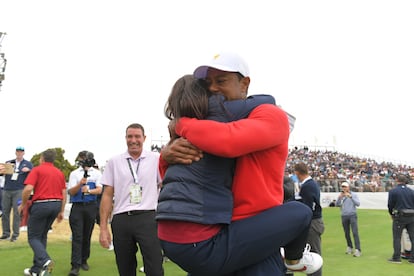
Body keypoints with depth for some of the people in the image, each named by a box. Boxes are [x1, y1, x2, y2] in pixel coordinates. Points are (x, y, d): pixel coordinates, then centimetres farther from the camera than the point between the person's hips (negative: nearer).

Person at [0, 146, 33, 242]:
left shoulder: (28, 164, 11)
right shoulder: (8, 163, 17)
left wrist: (28, 170, -17)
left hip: (19, 191, -3)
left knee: (17, 212, -6)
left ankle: (15, 234, -2)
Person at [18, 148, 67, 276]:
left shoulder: (37, 170, -3)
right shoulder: (60, 173, 13)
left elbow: (28, 189, -15)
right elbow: (64, 194, 9)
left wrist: (23, 204, 0)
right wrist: (61, 211, 15)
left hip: (40, 204, -6)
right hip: (56, 205, 6)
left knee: (33, 237, 5)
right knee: (42, 236, 18)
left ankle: (45, 261, -20)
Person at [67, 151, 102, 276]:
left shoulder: (96, 173, 9)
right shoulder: (74, 173, 6)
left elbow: (99, 190, 0)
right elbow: (71, 192, -2)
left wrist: (88, 190, -19)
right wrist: (80, 184, -19)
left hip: (91, 207, 1)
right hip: (77, 207, -1)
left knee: (87, 236, 8)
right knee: (77, 236, -7)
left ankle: (84, 260, 21)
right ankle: (75, 266, -8)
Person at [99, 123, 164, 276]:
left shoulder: (156, 158, 5)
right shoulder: (114, 162, 10)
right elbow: (107, 195, 9)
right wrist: (103, 228, 5)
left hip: (148, 218, -2)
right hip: (121, 220, 2)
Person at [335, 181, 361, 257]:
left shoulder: (354, 194, 1)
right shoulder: (341, 195, 8)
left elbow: (358, 204, -12)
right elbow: (337, 204, 1)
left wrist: (350, 196, -21)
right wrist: (339, 198, -16)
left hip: (352, 215, -3)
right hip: (344, 216, 3)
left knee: (355, 232, -12)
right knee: (347, 233, 10)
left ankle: (358, 249, -14)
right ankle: (349, 247, 27)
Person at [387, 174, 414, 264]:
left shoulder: (393, 191, -6)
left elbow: (390, 205, -1)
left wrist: (391, 214, 17)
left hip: (399, 217, -3)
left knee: (397, 237, 5)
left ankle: (396, 257, 6)